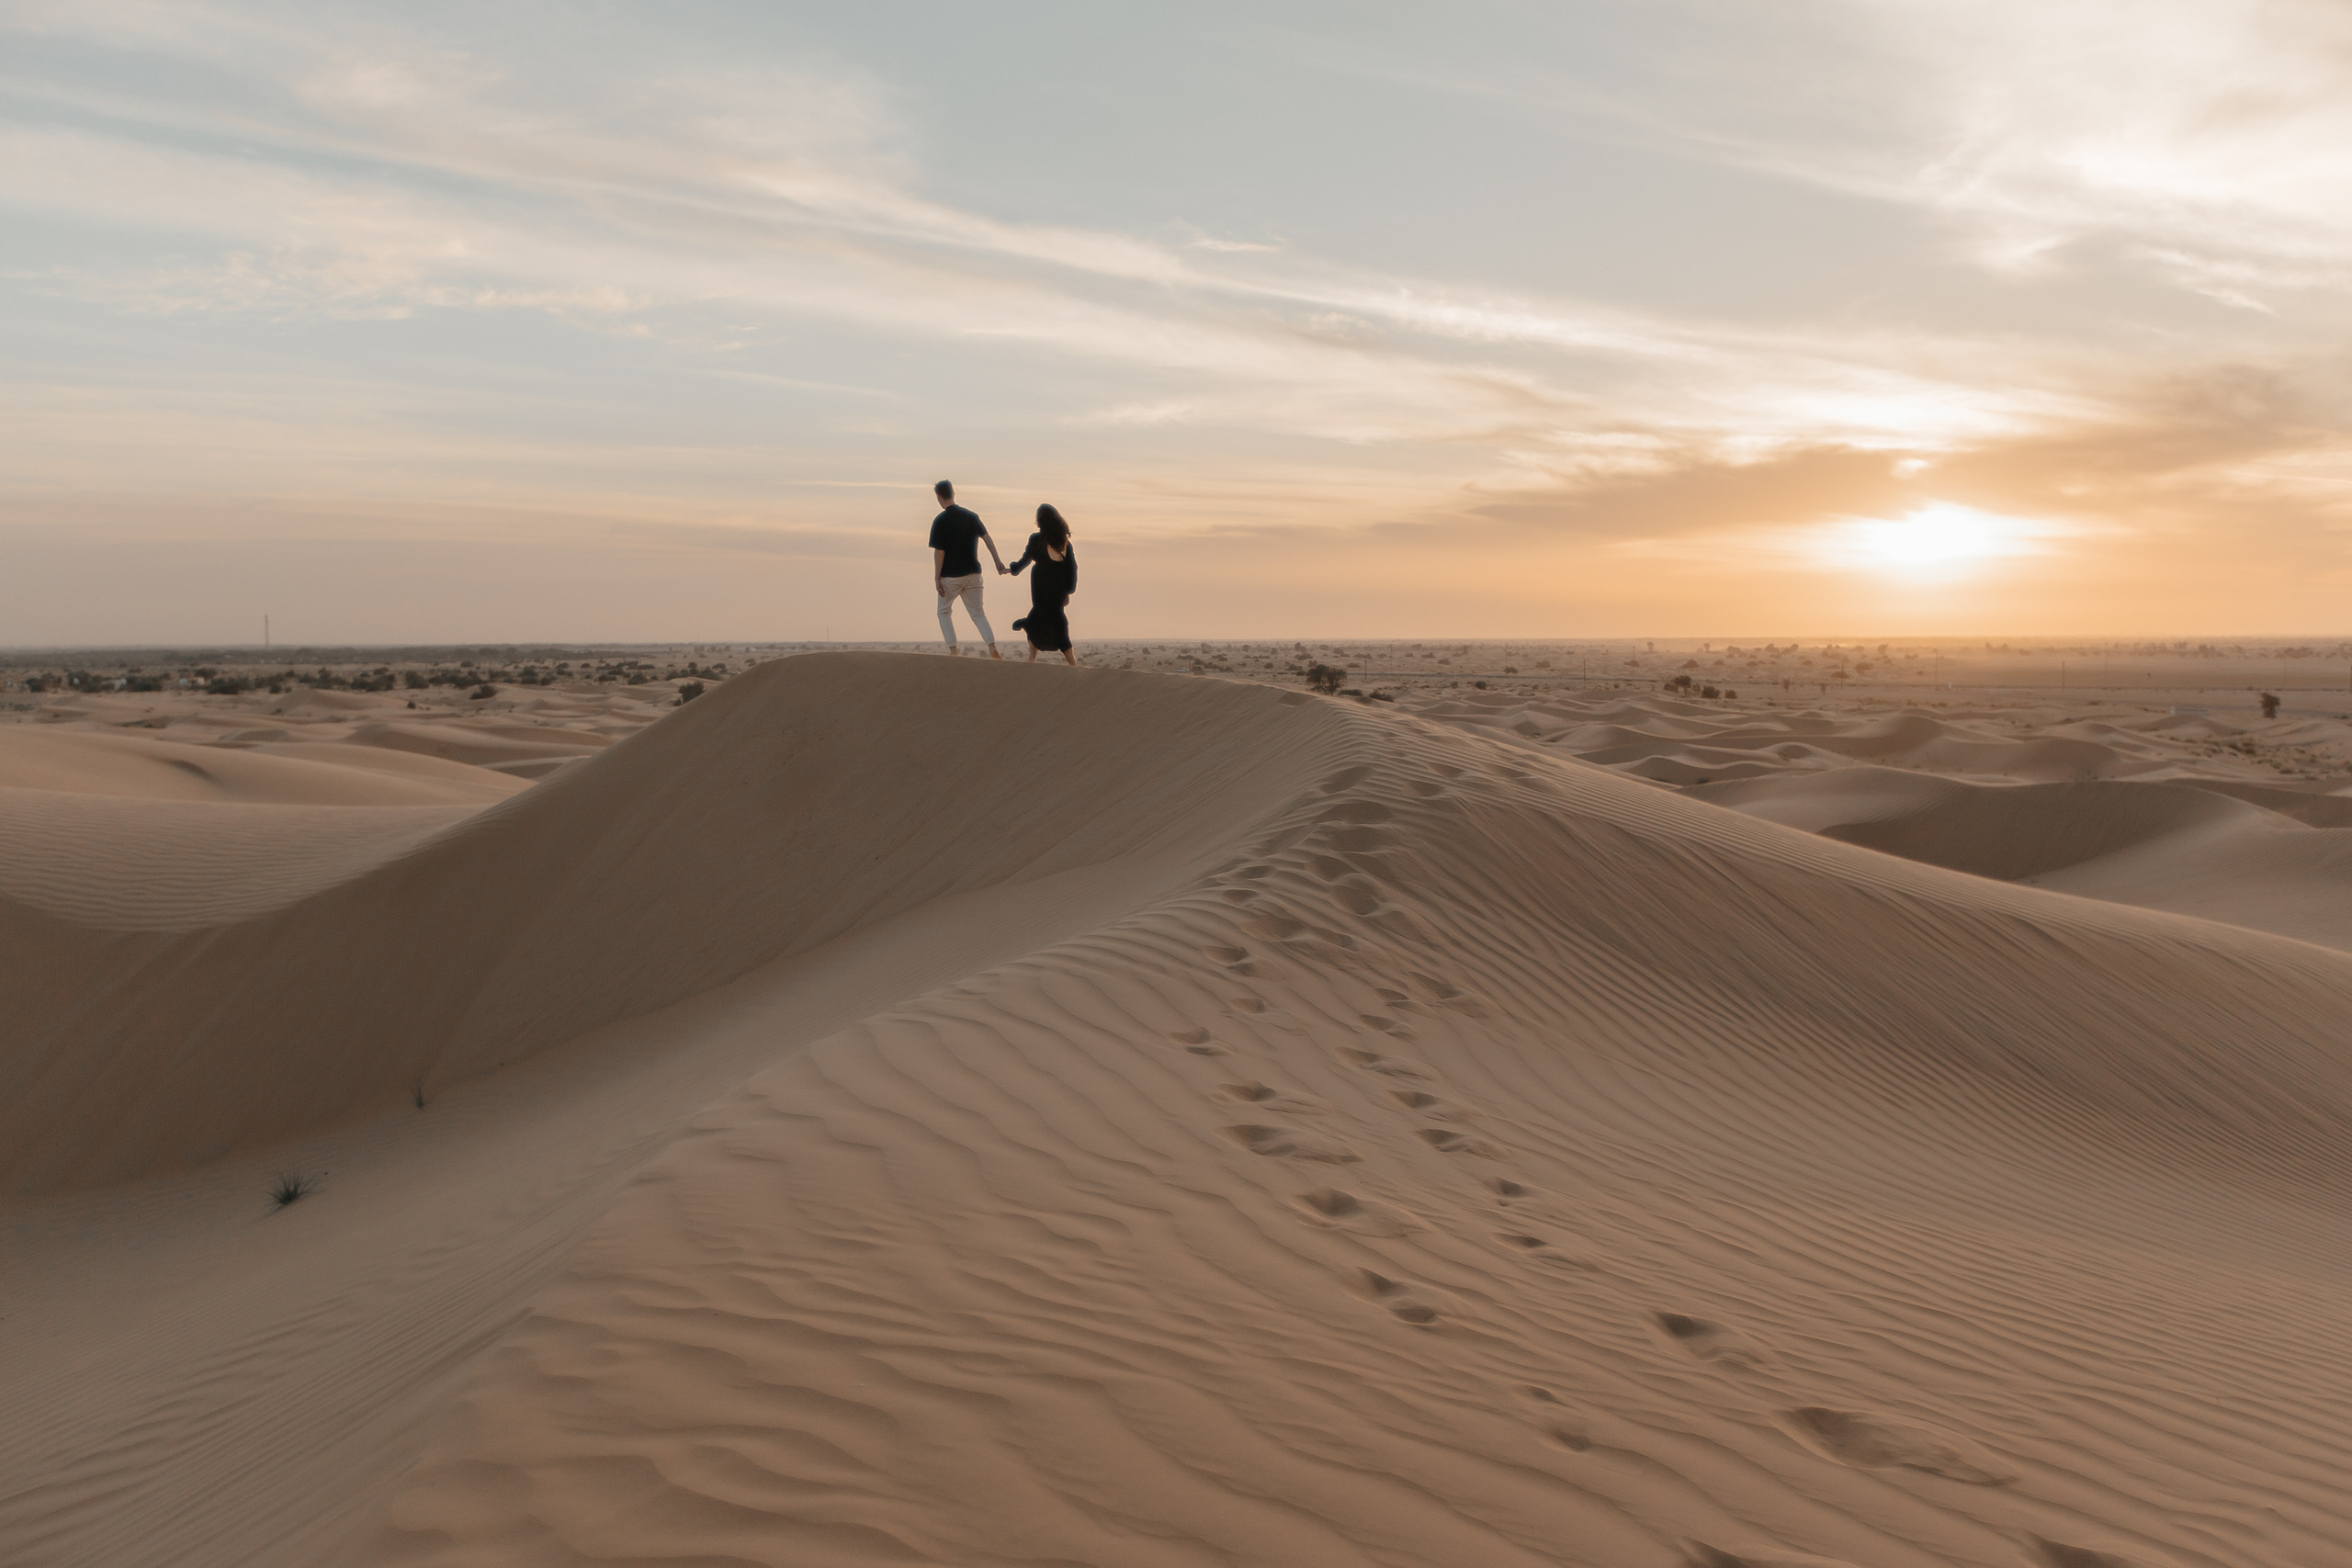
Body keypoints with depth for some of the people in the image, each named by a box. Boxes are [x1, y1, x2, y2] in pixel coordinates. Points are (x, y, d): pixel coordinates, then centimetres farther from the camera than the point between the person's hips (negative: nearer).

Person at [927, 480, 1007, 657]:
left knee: (944, 612, 15)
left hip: (950, 576, -4)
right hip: (973, 573, 4)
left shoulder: (940, 521, -11)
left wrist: (936, 579, -9)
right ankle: (992, 647, -10)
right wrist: (997, 561, 1)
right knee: (978, 613, 9)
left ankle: (953, 650, 5)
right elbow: (987, 537, -1)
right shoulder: (971, 516, 4)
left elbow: (939, 552, -13)